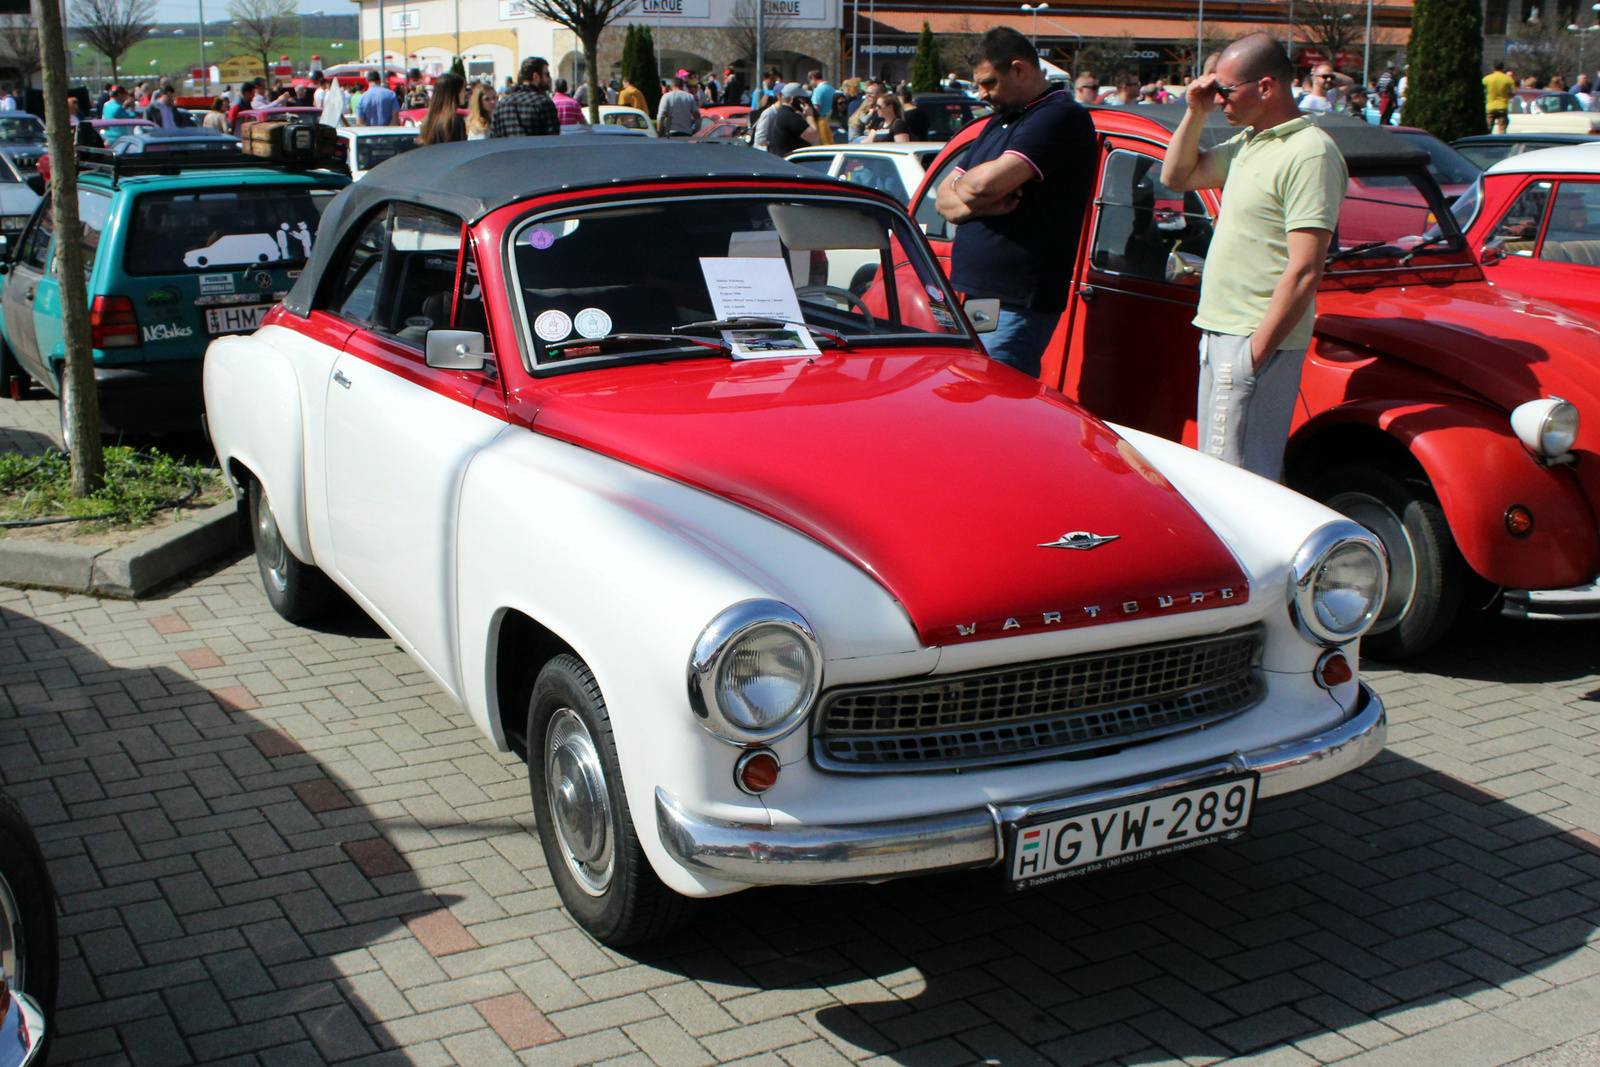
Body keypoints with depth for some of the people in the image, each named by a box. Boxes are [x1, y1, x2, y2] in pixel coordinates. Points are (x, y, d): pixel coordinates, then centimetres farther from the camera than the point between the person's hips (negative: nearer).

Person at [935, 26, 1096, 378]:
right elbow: (944, 199, 17)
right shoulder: (1000, 122, 21)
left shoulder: (1063, 117, -9)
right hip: (966, 295, 9)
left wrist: (961, 184, 2)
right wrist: (978, 202, -7)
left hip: (1014, 307, -8)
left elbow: (990, 181, -21)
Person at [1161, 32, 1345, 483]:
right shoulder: (1248, 141, 13)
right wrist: (1196, 112, 11)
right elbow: (1177, 177, 27)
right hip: (1220, 331, 9)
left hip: (1259, 341, -9)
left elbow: (1305, 272, -21)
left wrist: (1255, 353, -22)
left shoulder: (1310, 154, -16)